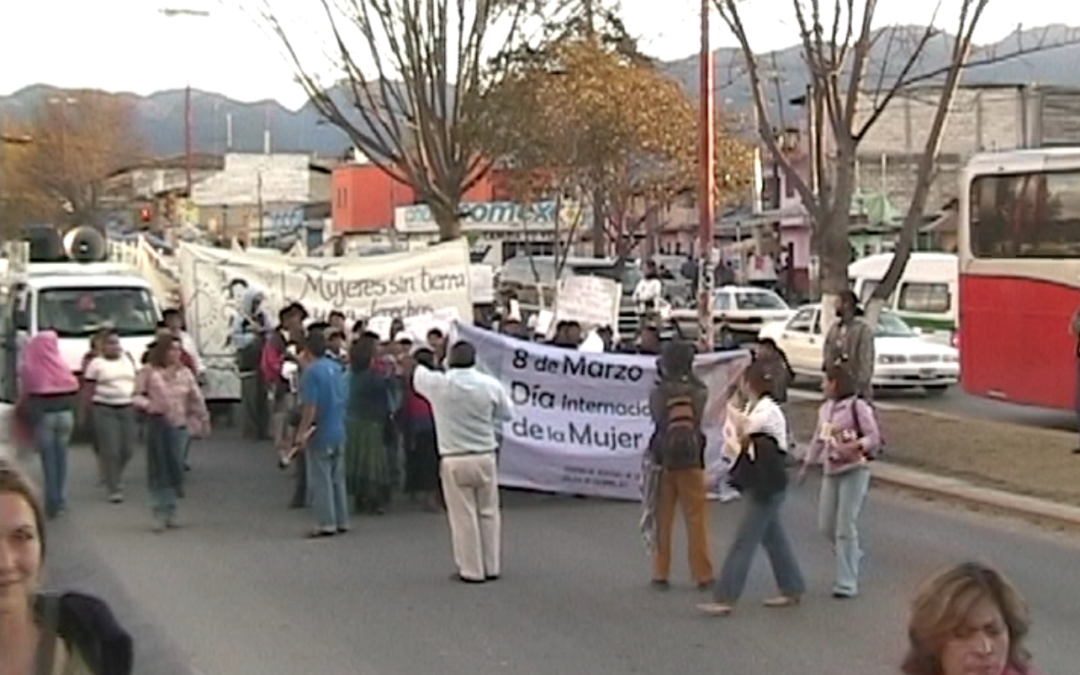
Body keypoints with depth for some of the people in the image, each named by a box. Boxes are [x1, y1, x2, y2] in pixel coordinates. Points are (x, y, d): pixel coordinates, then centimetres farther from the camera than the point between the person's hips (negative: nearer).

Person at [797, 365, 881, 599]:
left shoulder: (857, 406, -10)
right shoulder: (825, 409, 10)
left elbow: (874, 437, -13)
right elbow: (819, 439, 20)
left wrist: (854, 446, -30)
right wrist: (807, 464, 19)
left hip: (855, 470, -7)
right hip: (832, 471, 7)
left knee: (845, 527, -8)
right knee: (826, 526, 8)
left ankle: (847, 583, -2)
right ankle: (852, 555, 35)